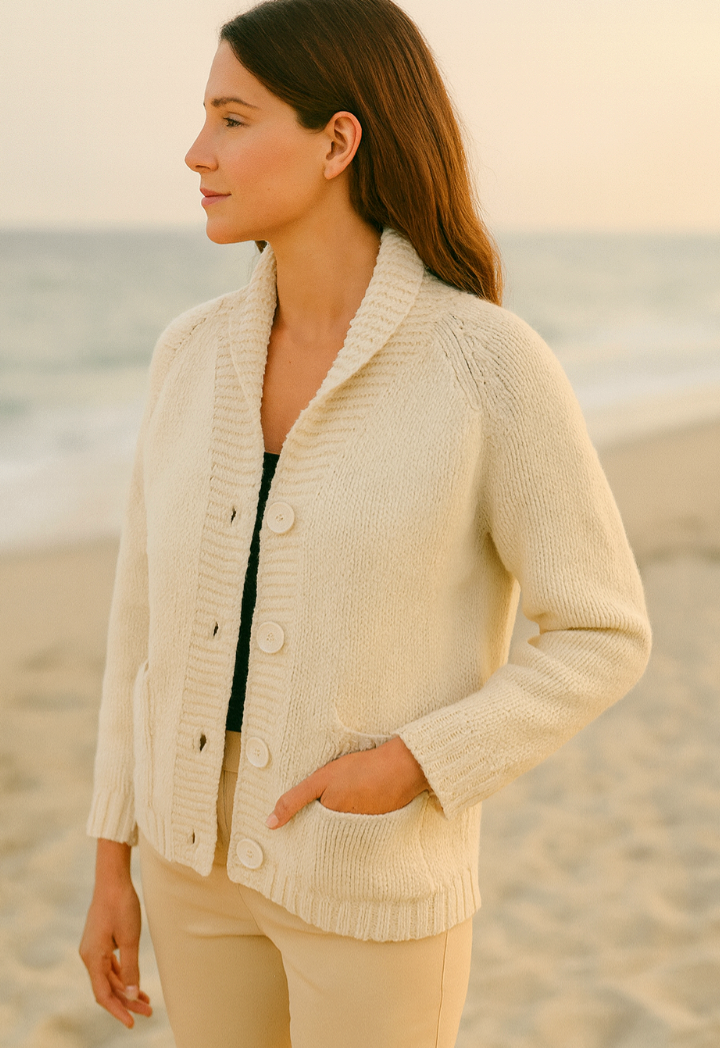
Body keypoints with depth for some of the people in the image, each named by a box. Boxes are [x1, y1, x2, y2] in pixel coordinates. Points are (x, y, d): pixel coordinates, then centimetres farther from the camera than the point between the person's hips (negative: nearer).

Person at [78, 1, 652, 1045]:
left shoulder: (496, 367, -19)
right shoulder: (195, 353, -4)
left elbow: (603, 637, -10)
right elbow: (152, 611, 4)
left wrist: (412, 766, -21)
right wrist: (113, 862, 7)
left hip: (378, 871, -5)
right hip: (208, 840, 5)